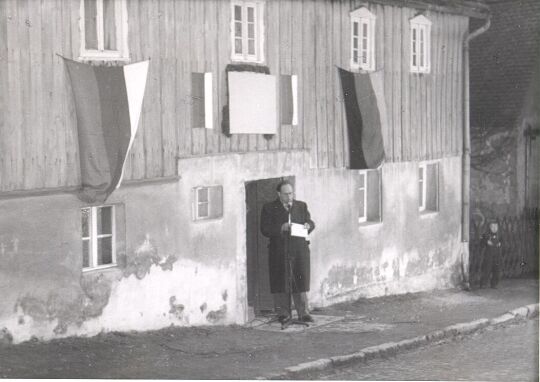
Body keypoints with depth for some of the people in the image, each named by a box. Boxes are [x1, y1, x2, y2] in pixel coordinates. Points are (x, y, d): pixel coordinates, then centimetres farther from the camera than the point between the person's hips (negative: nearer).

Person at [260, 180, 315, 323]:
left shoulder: (301, 206, 13)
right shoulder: (269, 208, 2)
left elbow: (311, 223, 14)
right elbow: (265, 229, -6)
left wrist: (308, 225, -10)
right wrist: (281, 228, -19)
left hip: (299, 249, 2)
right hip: (279, 251, -2)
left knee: (300, 282, 1)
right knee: (280, 283, 1)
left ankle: (303, 313, 8)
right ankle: (283, 314, 11)